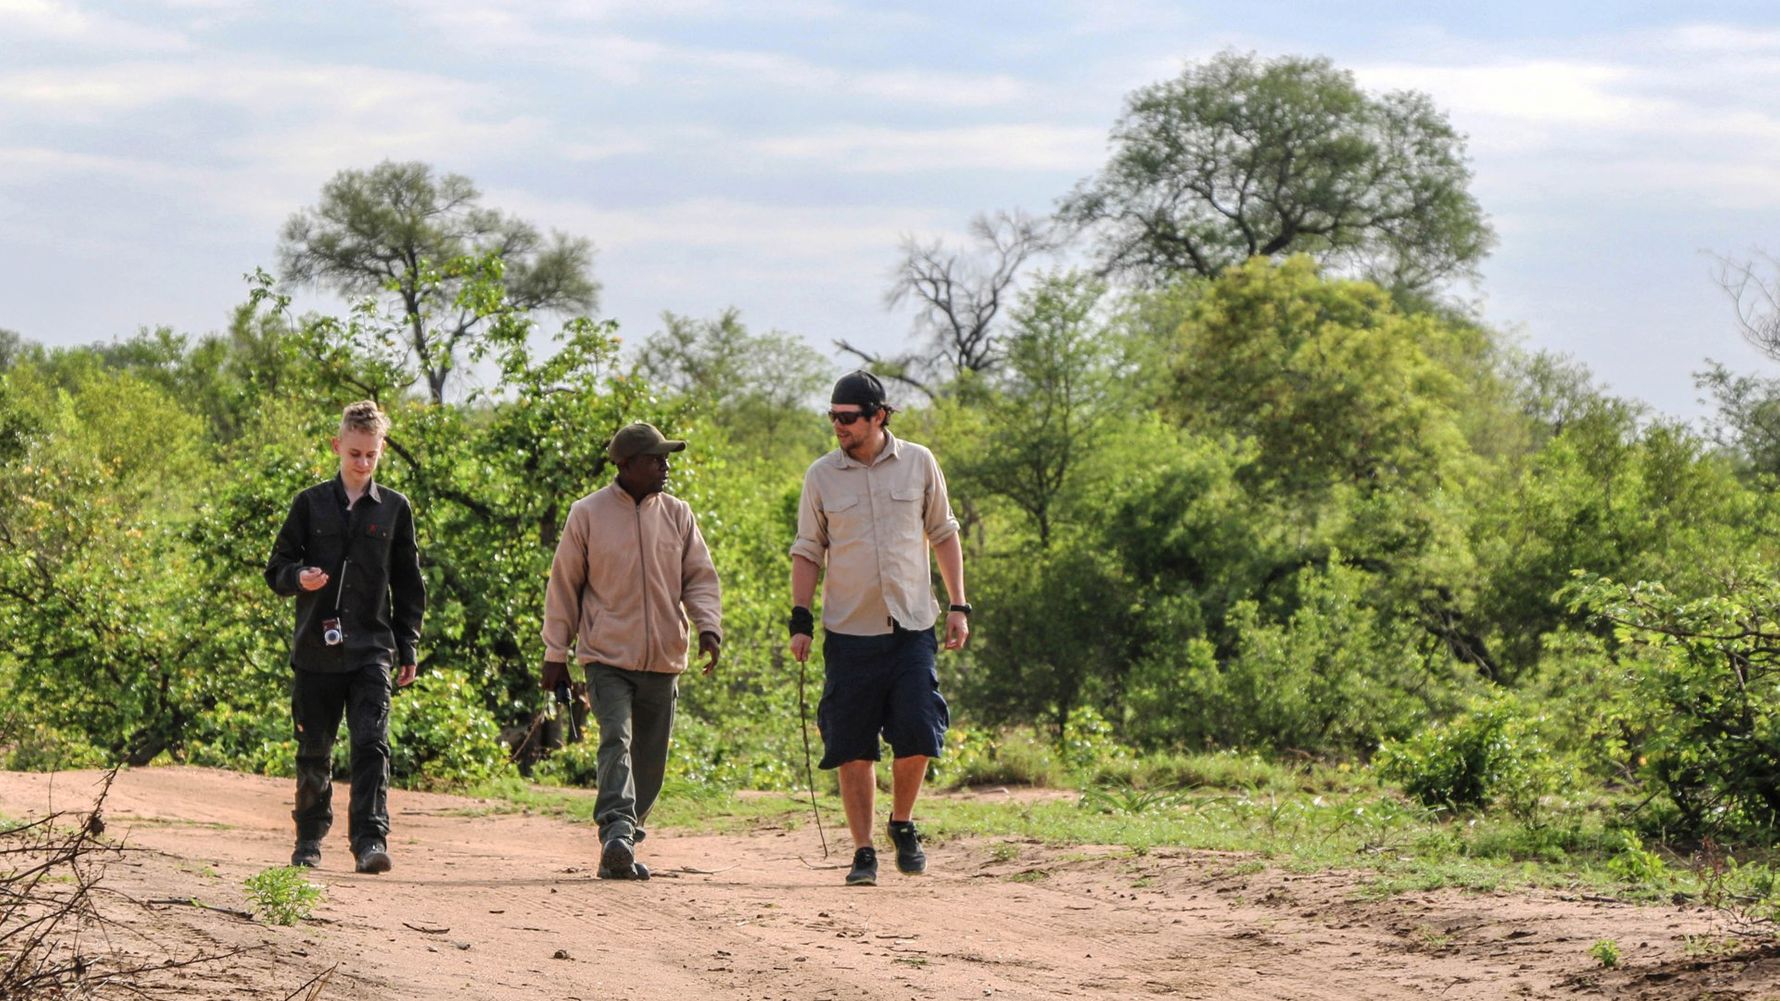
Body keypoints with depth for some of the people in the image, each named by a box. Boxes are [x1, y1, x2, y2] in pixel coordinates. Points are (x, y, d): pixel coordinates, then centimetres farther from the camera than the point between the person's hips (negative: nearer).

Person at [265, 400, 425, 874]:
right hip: (316, 649, 1)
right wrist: (299, 578, -15)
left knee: (372, 745, -14)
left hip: (371, 651, -1)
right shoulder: (311, 504, 5)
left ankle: (371, 839, -17)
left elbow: (408, 583, 12)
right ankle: (310, 838, 24)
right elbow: (276, 569, 9)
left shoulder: (395, 509, 7)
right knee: (314, 751, 8)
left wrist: (408, 646, 8)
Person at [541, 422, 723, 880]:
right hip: (607, 658, -4)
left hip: (663, 660, 4)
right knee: (616, 741, -22)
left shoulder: (677, 515, 8)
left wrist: (708, 626, -9)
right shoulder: (588, 514, 0)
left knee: (650, 760, 6)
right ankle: (616, 833, -34)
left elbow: (700, 577, 10)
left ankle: (621, 850, 16)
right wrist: (556, 653, 4)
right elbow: (563, 586, 5)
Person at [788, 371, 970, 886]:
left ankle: (903, 824, 15)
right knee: (853, 747, -2)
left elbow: (943, 534, 12)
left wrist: (958, 606, 6)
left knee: (917, 733, -10)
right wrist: (801, 620, -2)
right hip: (849, 632, 0)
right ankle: (863, 851, 6)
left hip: (911, 627, 0)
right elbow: (808, 551, 8)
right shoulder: (822, 475, 3)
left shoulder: (918, 463, 4)